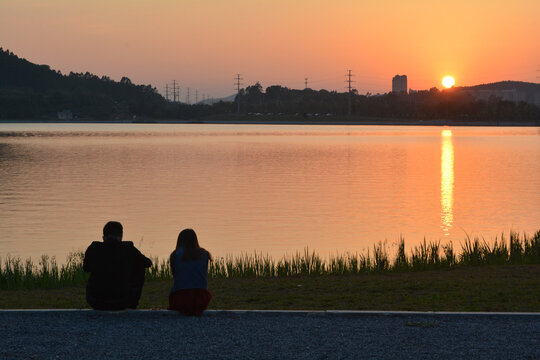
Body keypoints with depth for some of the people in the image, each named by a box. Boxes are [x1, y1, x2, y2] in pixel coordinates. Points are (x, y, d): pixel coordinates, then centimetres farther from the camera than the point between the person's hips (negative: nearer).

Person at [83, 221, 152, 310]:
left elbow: (86, 268, 19)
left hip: (95, 303, 2)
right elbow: (148, 263, 15)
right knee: (139, 267, 20)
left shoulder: (93, 248, -1)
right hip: (121, 303, -2)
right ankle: (132, 303, 30)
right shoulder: (129, 249, -4)